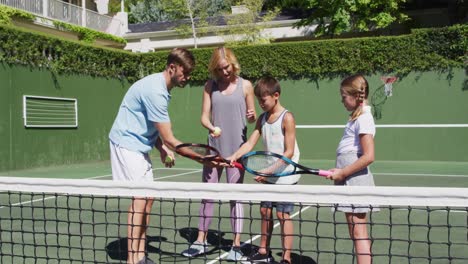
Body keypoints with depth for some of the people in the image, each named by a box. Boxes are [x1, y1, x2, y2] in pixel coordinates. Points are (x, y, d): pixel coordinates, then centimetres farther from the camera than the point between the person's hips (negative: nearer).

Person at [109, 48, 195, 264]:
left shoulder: (162, 88, 7)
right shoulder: (155, 91, -25)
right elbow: (169, 138, -25)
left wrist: (162, 149, -2)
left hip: (140, 146, 10)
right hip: (127, 144, -10)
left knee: (147, 198, 8)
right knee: (139, 198, -11)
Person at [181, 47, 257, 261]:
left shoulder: (245, 86, 2)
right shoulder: (210, 86, 6)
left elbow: (252, 118, 7)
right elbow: (204, 116, 2)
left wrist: (252, 117, -17)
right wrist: (211, 127, -19)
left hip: (236, 149, -2)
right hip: (213, 147, 3)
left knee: (235, 195, 1)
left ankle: (236, 245, 9)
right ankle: (201, 241, 20)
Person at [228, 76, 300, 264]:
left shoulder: (287, 118, -13)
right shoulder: (262, 119, 7)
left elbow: (289, 152, -17)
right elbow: (250, 144, 2)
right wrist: (233, 157, -14)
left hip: (285, 176, -7)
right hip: (268, 177, 7)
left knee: (283, 215, -3)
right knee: (265, 211, 13)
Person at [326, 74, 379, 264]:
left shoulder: (363, 119, -13)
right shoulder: (357, 118, 16)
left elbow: (368, 156, -21)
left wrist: (342, 173, -16)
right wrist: (339, 172, 10)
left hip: (355, 179, -10)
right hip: (350, 181, 10)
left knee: (358, 232, -7)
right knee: (355, 232, 13)